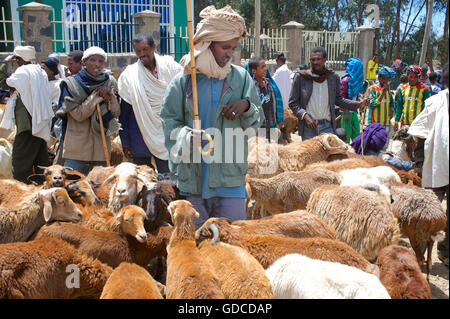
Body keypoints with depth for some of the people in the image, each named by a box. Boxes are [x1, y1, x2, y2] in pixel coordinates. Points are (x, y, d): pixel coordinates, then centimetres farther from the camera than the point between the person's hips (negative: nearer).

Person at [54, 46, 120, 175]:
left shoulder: (109, 82, 8)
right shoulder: (71, 84, -2)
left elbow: (116, 113, 3)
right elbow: (78, 114, -11)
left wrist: (110, 95, -13)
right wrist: (97, 96, -14)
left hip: (100, 148, 3)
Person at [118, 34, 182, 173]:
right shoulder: (128, 76, 0)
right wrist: (125, 143, 3)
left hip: (166, 138, 0)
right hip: (140, 138, 0)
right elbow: (123, 113, 4)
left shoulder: (169, 67, 1)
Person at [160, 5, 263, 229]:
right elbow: (169, 121, 0)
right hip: (191, 175, 0)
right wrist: (187, 135, -19)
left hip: (230, 177, 1)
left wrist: (247, 107, -13)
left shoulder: (241, 78, 3)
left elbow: (257, 121, 8)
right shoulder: (183, 80, -1)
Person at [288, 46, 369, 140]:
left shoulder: (333, 77, 7)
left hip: (327, 126, 2)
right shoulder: (301, 77, 0)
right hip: (308, 127, -1)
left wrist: (358, 104, 4)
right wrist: (305, 116, -14)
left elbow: (338, 99, 16)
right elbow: (292, 103, 1)